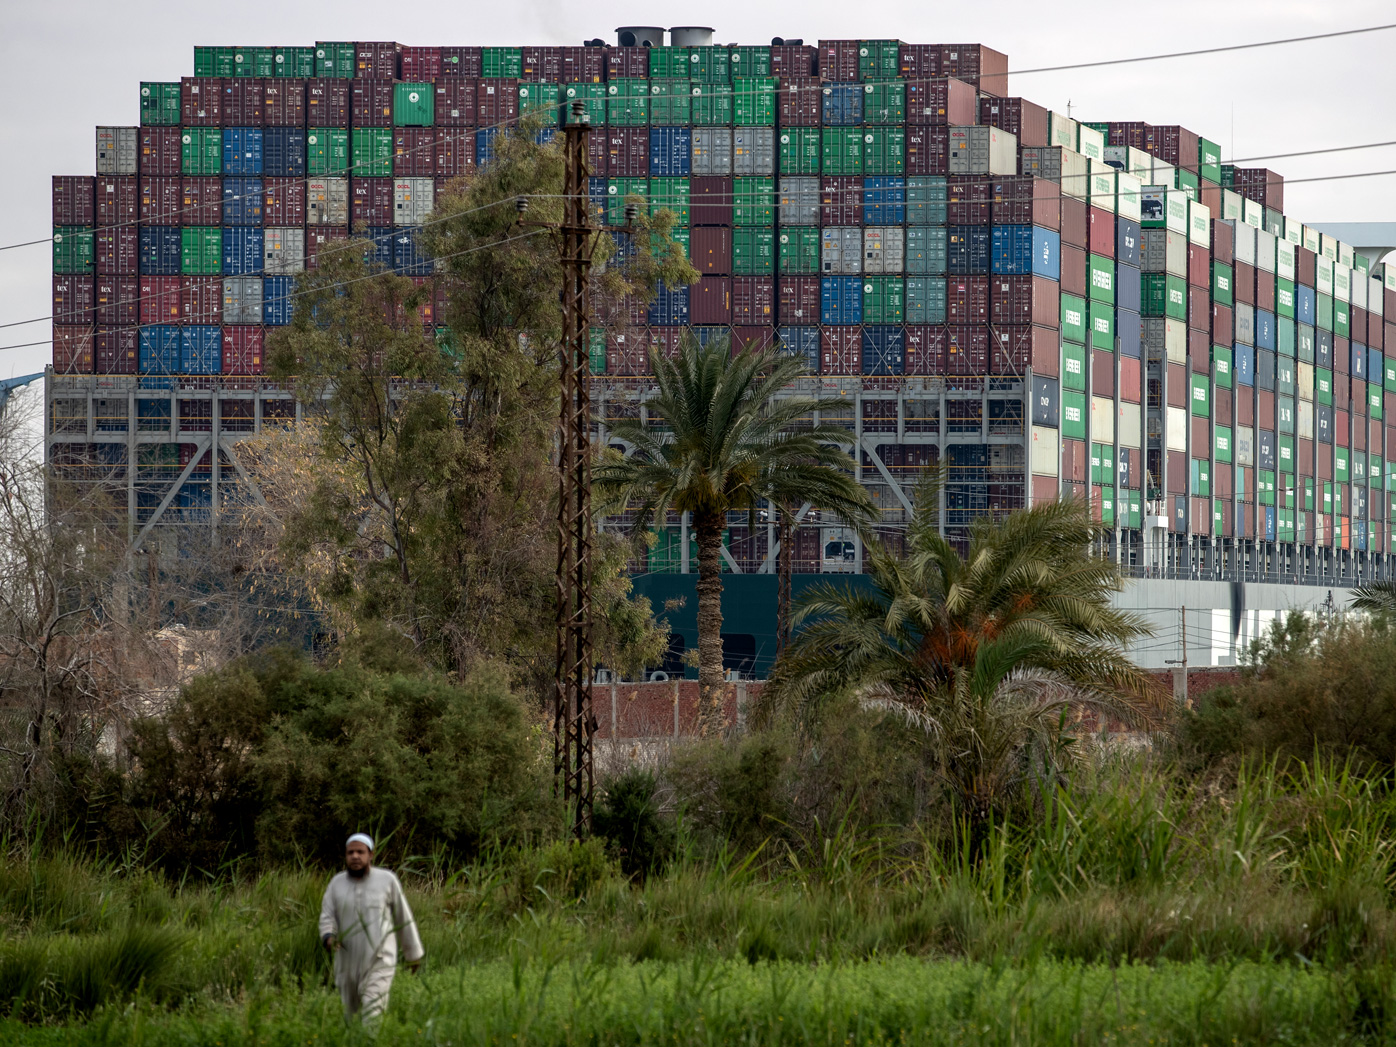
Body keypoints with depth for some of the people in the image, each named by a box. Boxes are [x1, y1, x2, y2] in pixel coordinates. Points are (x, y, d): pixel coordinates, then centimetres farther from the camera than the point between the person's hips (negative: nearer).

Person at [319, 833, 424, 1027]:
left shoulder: (387, 880, -6)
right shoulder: (337, 883, 1)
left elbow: (403, 917, 5)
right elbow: (327, 918, -3)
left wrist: (413, 953, 13)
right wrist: (329, 938, -27)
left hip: (379, 962, -4)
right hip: (348, 964, 4)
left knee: (372, 1018, -19)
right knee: (351, 1014, 19)